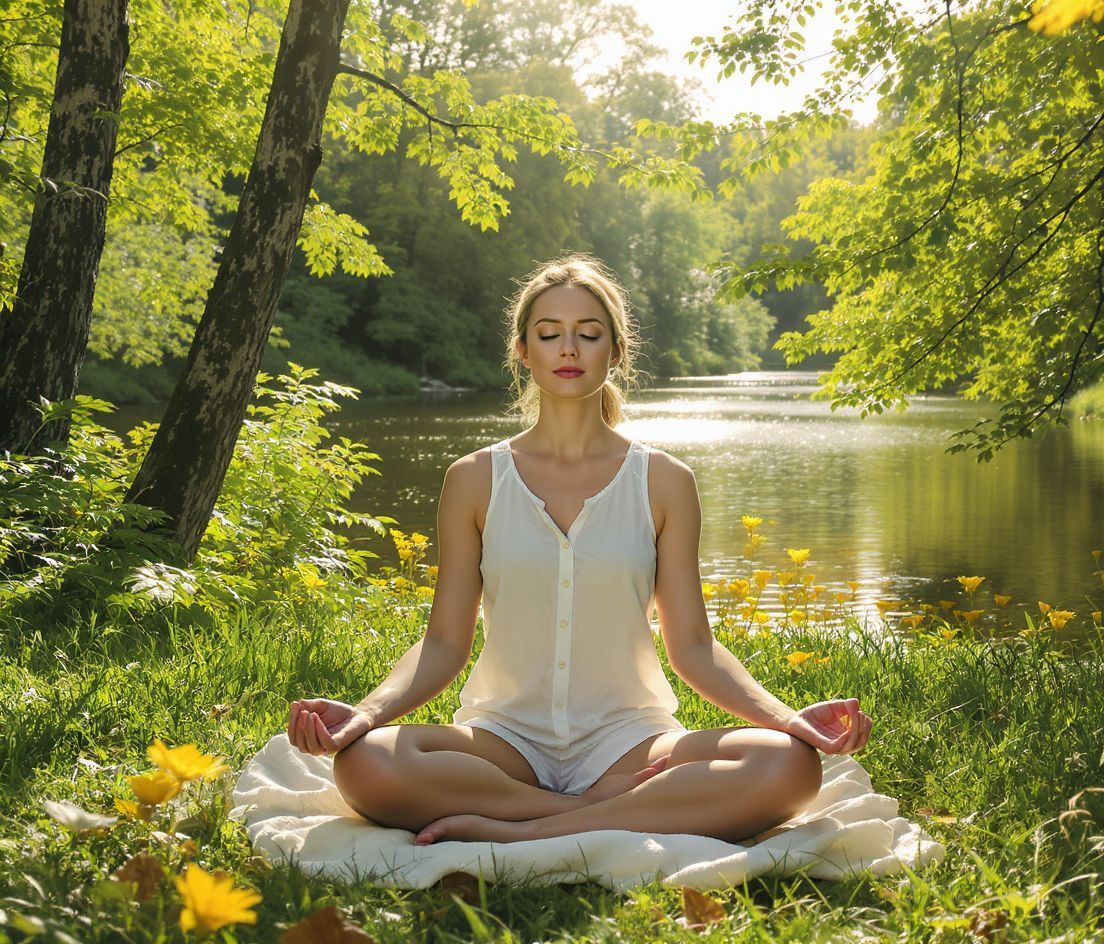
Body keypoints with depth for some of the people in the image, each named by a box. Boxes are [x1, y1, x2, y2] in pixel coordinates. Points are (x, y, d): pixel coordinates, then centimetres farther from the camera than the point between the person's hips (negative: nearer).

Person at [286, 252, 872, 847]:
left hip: (625, 738, 0)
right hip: (506, 735, 0)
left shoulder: (663, 481, 5)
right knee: (365, 761, -32)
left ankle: (515, 832, -26)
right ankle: (642, 811, -21)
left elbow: (691, 647, 3)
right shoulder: (475, 480, 5)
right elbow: (444, 644, 3)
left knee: (789, 765, -29)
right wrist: (367, 712, -17)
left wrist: (788, 718, -14)